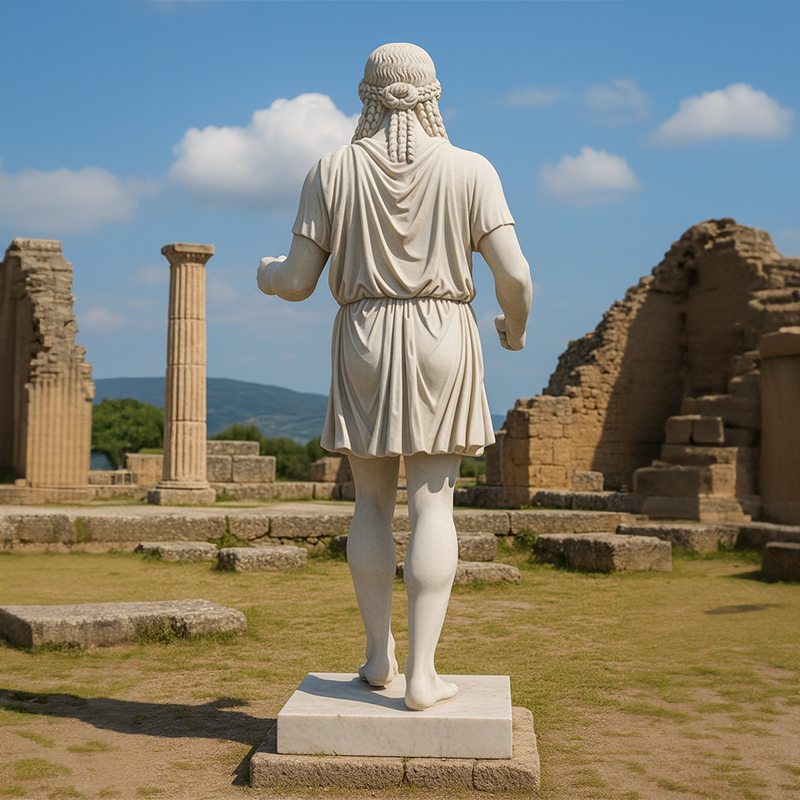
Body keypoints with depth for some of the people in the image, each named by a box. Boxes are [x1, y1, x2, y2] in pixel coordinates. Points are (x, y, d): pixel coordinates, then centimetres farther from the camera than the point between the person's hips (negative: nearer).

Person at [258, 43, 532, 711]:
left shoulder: (333, 171, 1)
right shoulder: (469, 170, -2)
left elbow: (299, 280, 0)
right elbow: (514, 274, -9)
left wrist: (266, 274, 24)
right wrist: (516, 326, 12)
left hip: (364, 343, 2)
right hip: (443, 343, -1)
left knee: (372, 501, 13)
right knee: (432, 505, -1)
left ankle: (378, 653, 17)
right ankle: (422, 674, -2)